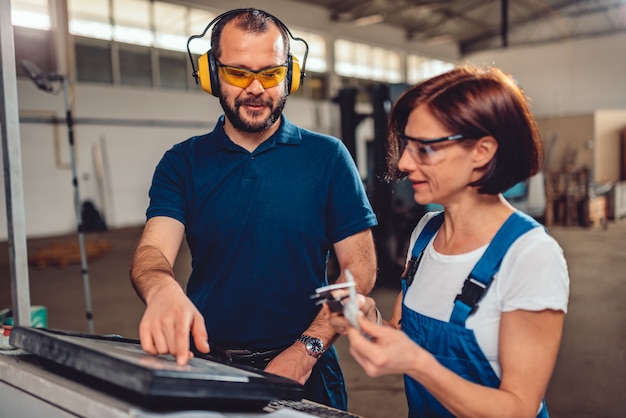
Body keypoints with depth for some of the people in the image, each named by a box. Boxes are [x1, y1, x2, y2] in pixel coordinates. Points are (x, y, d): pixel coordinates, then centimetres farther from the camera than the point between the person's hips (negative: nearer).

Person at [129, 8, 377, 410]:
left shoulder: (328, 156, -5)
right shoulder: (182, 163, 0)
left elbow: (360, 267, -6)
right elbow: (152, 250, -13)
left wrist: (307, 350, -17)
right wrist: (163, 290, -36)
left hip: (302, 367, -1)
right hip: (206, 361, 2)